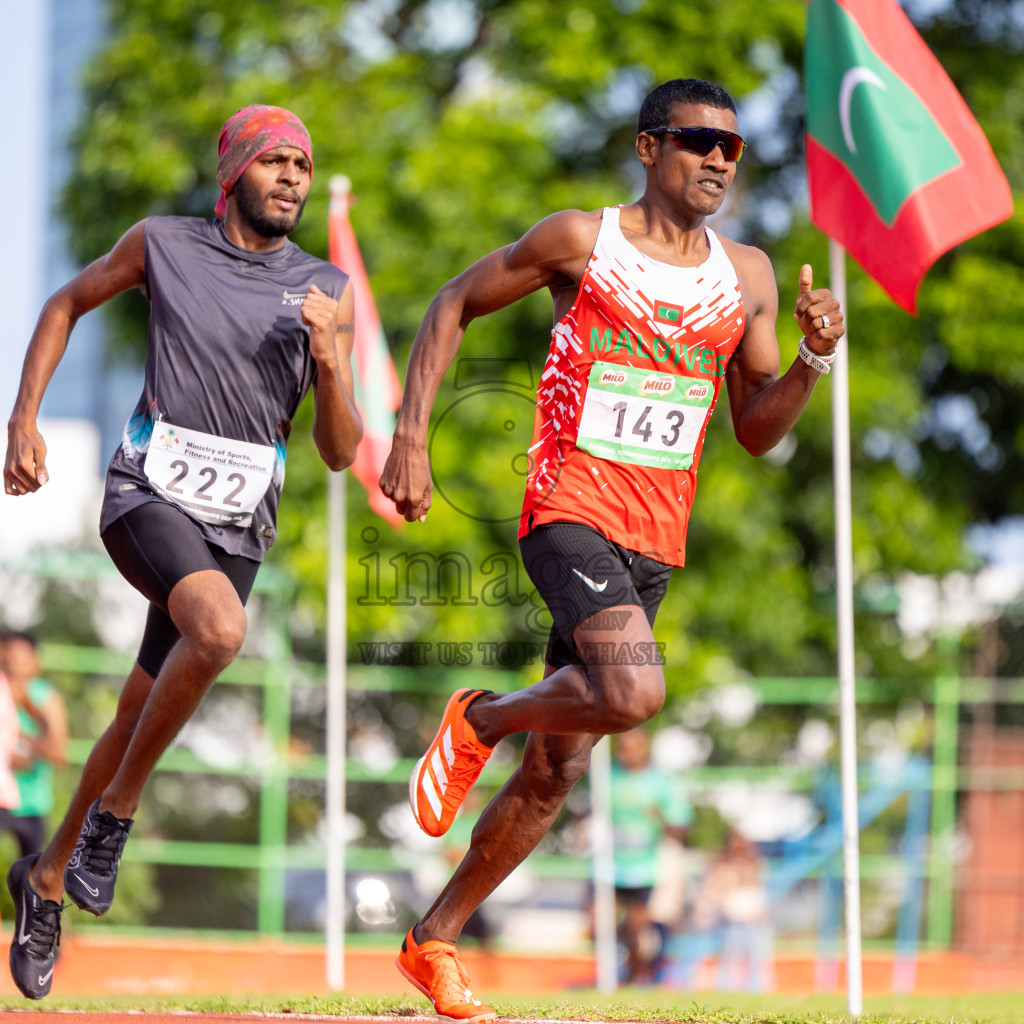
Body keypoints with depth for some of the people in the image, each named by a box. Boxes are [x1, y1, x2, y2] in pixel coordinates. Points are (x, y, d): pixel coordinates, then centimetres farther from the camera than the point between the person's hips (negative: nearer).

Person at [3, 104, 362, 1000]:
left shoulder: (326, 291, 4)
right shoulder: (163, 245, 0)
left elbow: (341, 453, 3)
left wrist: (330, 362, -15)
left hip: (237, 529, 3)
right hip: (148, 497, -3)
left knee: (138, 719, 9)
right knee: (220, 628, -33)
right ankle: (114, 815, -15)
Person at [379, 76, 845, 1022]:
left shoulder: (748, 275, 10)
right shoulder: (581, 241, -2)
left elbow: (757, 431, 13)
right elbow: (454, 306, 7)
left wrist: (814, 360, -7)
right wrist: (410, 437, -2)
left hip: (655, 544, 5)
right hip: (570, 509, -5)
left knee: (556, 771, 7)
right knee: (633, 692, -30)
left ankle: (434, 943, 21)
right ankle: (480, 719, -1)